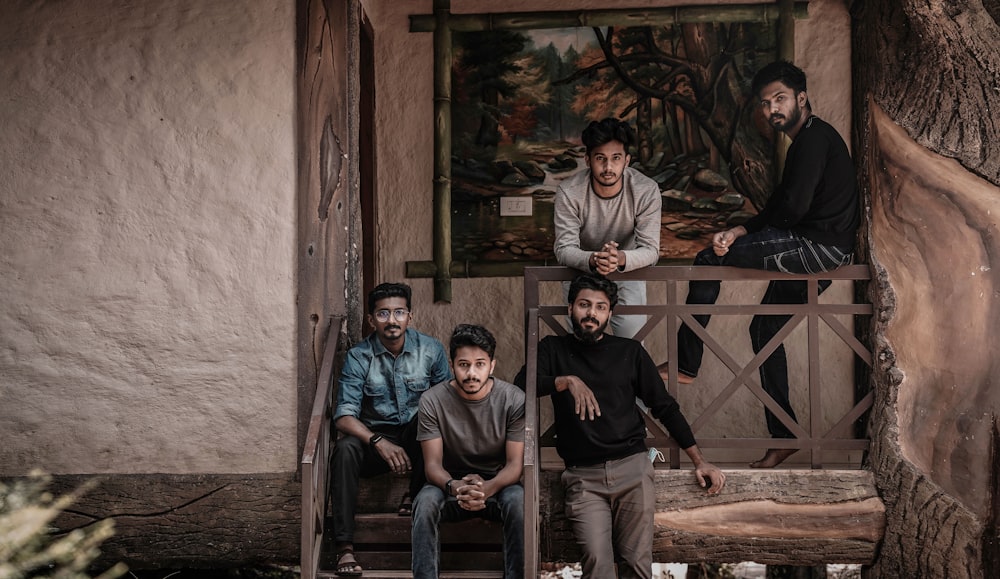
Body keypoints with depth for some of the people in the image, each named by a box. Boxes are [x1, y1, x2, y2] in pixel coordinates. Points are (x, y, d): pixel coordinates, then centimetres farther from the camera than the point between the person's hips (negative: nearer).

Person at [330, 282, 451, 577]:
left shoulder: (431, 349, -4)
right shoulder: (358, 357, -8)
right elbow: (344, 415, -15)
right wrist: (380, 442, -32)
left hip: (419, 441, 1)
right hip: (374, 438, 0)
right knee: (345, 448, -32)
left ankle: (415, 496, -16)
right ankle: (344, 547, -33)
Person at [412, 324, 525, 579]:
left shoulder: (514, 399, -13)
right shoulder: (432, 401, -12)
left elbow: (515, 463, -14)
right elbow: (433, 464, -13)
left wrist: (488, 488, -36)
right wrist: (455, 487, -37)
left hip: (498, 484, 0)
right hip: (451, 483, 1)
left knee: (518, 500, -34)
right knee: (425, 501, -32)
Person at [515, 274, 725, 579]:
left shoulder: (630, 351, 11)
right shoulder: (553, 349, 10)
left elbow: (665, 407, 13)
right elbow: (521, 385, -7)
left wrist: (699, 460, 7)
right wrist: (568, 380, -23)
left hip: (632, 467, 1)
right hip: (583, 475, -1)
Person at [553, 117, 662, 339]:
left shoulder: (647, 190, -24)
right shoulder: (569, 192, -25)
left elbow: (650, 249, -24)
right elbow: (564, 249, -26)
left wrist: (620, 258, -47)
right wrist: (593, 259, -49)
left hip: (628, 268, 0)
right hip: (582, 268, 0)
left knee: (632, 330, -14)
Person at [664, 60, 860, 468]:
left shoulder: (814, 137, -11)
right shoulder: (804, 141, 21)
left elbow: (792, 208, -20)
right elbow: (781, 209, 16)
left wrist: (743, 231, -2)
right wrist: (743, 233, -1)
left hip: (821, 246, -11)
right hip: (817, 251, 11)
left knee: (709, 260, -10)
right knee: (765, 328, 16)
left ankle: (686, 364, -3)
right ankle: (783, 436, 18)